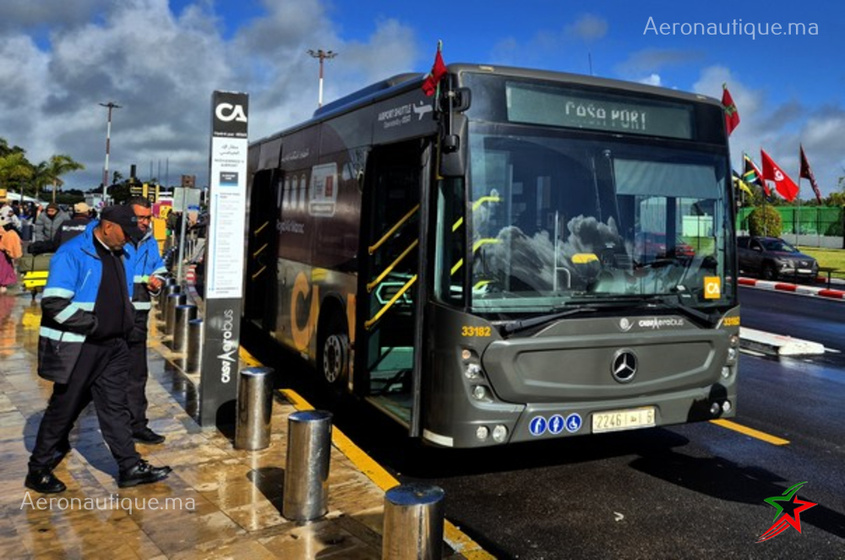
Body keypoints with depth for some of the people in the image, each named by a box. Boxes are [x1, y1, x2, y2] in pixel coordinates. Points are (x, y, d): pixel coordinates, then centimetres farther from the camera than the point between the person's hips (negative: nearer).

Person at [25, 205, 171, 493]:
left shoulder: (121, 255, 10)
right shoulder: (72, 253, -15)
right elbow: (54, 303, -22)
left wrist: (125, 323, 11)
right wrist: (94, 324, -21)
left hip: (112, 347, 7)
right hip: (77, 348, -7)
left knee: (115, 407, 11)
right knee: (63, 409, 6)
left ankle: (130, 467, 18)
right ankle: (38, 470, 22)